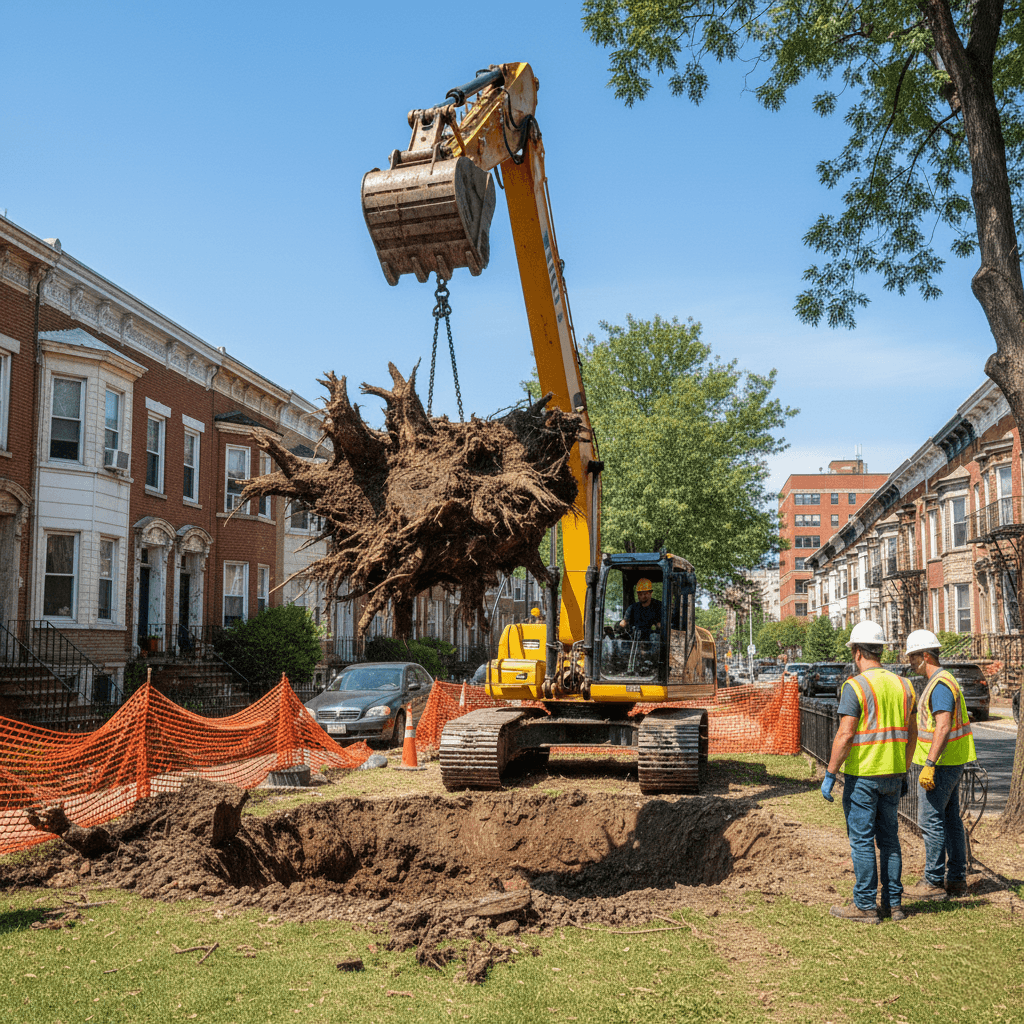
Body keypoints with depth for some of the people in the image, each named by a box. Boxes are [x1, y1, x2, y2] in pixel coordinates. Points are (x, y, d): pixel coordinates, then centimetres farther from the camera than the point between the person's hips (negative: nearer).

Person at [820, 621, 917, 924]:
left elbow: (845, 736, -18)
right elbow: (911, 733, 13)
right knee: (888, 838, 15)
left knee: (862, 841, 0)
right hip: (893, 774, 7)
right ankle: (893, 903, 19)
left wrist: (829, 775, -12)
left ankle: (865, 907, 5)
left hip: (862, 775, -7)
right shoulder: (902, 684, 8)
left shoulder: (855, 686, -14)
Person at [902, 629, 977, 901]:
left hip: (939, 765, -10)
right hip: (952, 764, 10)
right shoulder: (945, 681, 16)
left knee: (931, 822, -5)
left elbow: (943, 728, -26)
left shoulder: (940, 685, -18)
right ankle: (956, 880, 19)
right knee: (951, 820, 13)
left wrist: (929, 764, -27)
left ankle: (935, 883, 0)